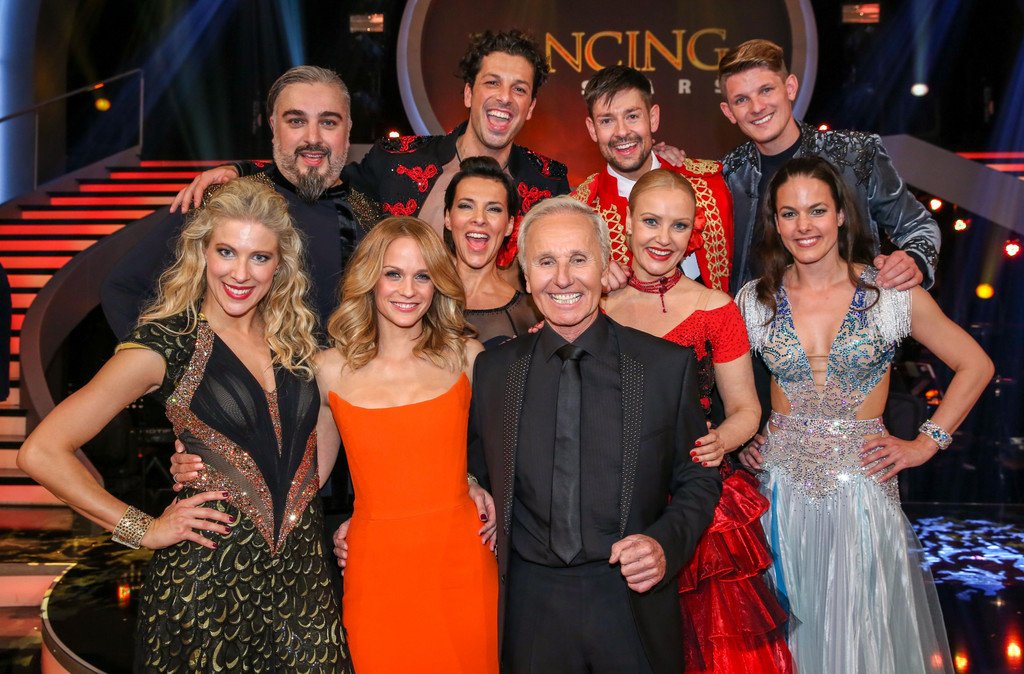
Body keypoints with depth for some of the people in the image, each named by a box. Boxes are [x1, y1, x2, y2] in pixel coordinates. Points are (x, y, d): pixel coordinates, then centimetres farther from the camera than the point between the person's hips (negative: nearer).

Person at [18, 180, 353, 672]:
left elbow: (327, 417, 20)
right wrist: (144, 530, -10)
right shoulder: (167, 345, -11)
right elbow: (40, 453, -12)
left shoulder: (294, 335, 3)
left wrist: (306, 490, 5)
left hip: (301, 569, 4)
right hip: (209, 577, -4)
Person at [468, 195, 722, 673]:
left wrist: (666, 544, -13)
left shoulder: (670, 366, -5)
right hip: (531, 607, 1)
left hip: (634, 605, -1)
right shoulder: (491, 369, 0)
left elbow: (699, 479, 2)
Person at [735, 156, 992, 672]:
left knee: (861, 631, 7)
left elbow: (975, 365, 3)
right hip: (782, 487, 2)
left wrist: (925, 444, -2)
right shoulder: (755, 300, 0)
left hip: (863, 484, -1)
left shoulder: (891, 292, -5)